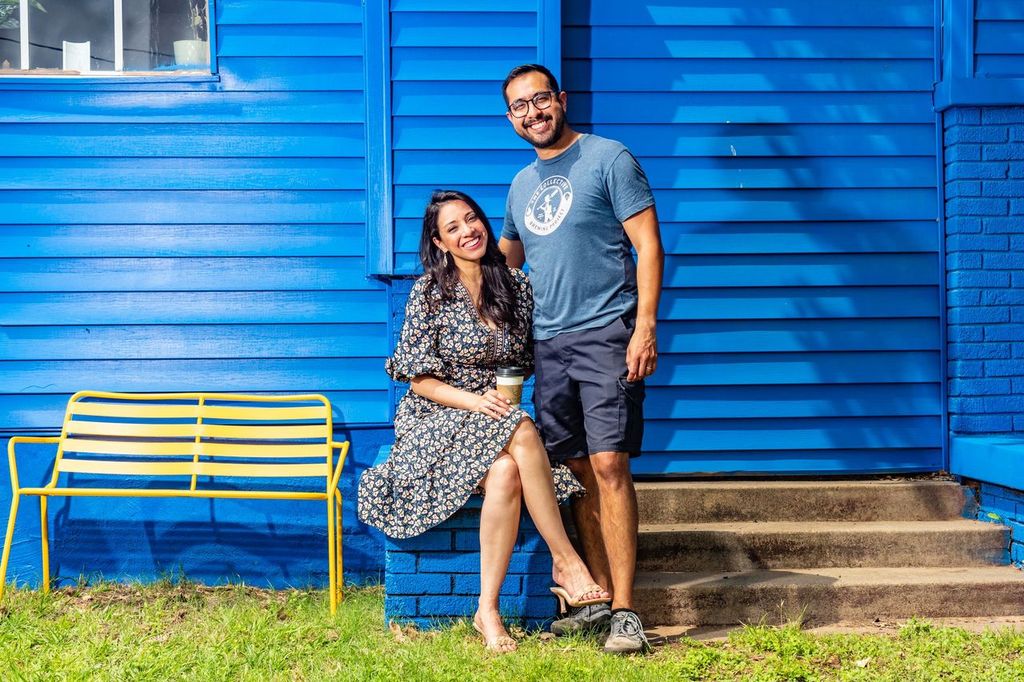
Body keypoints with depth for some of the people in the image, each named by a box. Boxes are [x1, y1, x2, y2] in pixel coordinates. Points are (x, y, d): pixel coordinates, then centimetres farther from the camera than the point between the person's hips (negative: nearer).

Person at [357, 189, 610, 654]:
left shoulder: (517, 285, 7)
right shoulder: (429, 292, -3)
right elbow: (419, 378, -5)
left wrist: (509, 398, -3)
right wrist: (474, 401, -19)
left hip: (498, 419, 3)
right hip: (437, 420, -3)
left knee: (506, 473, -34)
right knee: (522, 433, -36)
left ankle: (488, 611, -28)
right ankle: (566, 562, -28)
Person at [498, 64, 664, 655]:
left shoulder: (608, 158, -1)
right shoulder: (521, 185, 18)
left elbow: (648, 245, -7)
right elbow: (503, 262, 32)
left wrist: (645, 326, -15)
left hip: (605, 334, -6)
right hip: (548, 342, 6)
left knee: (609, 465, -12)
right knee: (579, 472, 7)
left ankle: (625, 611, -8)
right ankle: (599, 596, 15)